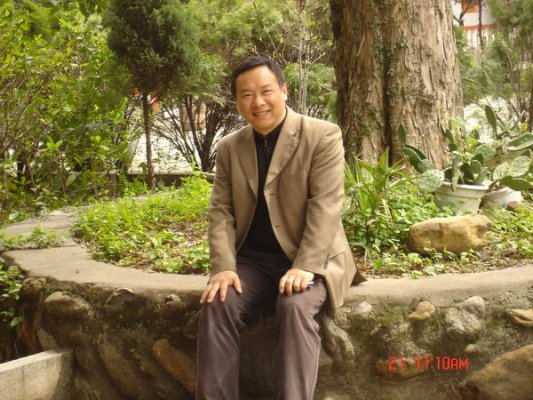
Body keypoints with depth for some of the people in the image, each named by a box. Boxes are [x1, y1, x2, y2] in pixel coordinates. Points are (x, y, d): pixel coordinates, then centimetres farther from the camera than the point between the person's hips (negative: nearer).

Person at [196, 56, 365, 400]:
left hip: (310, 259, -4)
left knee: (296, 307, -33)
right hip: (253, 259, 4)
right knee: (216, 306, -22)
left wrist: (305, 267, -25)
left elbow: (325, 207, -15)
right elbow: (221, 211, 3)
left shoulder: (323, 136, -7)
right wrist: (224, 267, -13)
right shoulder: (229, 147, 8)